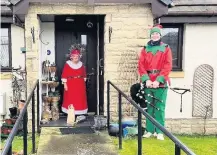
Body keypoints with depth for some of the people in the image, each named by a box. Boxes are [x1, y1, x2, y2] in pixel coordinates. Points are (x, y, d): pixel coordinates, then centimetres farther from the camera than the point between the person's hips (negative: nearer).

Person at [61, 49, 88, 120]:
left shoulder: (81, 65, 6)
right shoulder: (67, 64, -6)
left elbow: (84, 75, 13)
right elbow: (64, 75, -7)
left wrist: (84, 83, 9)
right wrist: (65, 84, -11)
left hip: (80, 85, 4)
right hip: (70, 85, -4)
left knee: (80, 100, 5)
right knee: (70, 100, -2)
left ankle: (79, 114, 14)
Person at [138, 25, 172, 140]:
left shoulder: (166, 48, 4)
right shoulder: (145, 49, 10)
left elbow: (167, 66, -5)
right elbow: (141, 65, 3)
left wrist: (158, 80, -14)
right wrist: (146, 79, -11)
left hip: (160, 82, -2)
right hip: (148, 82, 2)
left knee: (160, 108, -1)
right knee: (149, 107, 7)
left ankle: (160, 132, 4)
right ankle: (150, 130, 14)